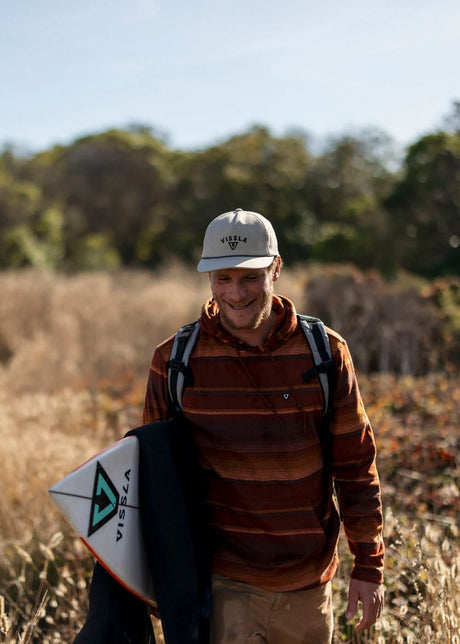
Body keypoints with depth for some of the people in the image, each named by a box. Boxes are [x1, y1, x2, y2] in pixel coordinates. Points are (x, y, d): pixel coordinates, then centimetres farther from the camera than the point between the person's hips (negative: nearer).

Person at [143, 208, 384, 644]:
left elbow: (356, 467, 1)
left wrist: (369, 567, 1)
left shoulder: (325, 353, -4)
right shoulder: (173, 362, -6)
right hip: (220, 581, -1)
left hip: (308, 583, 2)